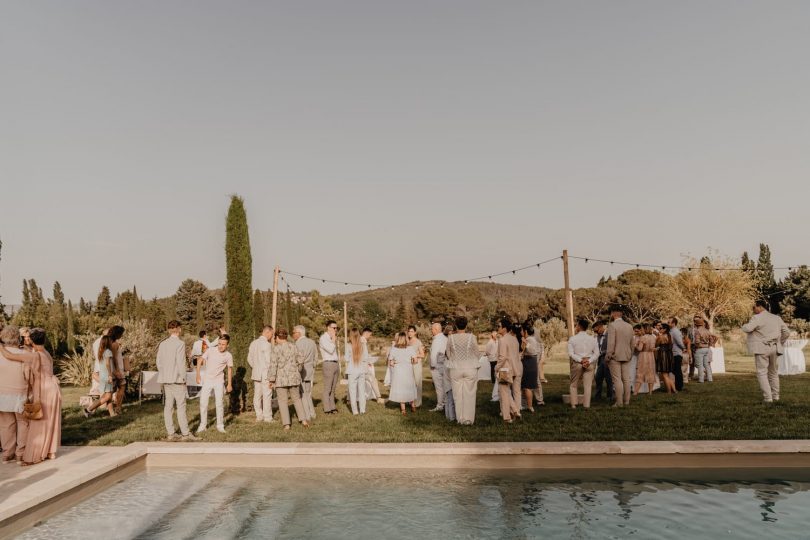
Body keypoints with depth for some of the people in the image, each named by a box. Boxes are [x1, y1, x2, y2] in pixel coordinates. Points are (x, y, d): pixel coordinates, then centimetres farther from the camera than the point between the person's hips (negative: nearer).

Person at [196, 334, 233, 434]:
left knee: (219, 403, 1)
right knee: (203, 403, 1)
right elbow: (200, 361, -3)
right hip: (207, 380, 0)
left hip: (219, 381, 0)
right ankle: (203, 425, 14)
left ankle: (220, 425, 13)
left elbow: (230, 369, 7)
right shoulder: (211, 350, -6)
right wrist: (198, 375, -11)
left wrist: (230, 384, 8)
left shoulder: (228, 356, -4)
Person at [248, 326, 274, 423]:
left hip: (256, 373, 8)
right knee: (267, 395, -2)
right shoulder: (267, 344, -15)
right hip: (266, 374, -8)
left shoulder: (253, 343, 10)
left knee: (257, 395, 10)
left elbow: (249, 359, 15)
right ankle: (267, 417, 0)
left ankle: (259, 416, 16)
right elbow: (269, 360, -18)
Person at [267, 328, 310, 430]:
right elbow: (301, 360, 6)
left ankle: (286, 424, 2)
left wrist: (271, 380, -7)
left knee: (283, 401, 4)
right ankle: (303, 420, 8)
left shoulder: (276, 348, -10)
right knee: (297, 398, 16)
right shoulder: (294, 347, 3)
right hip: (294, 378, 4)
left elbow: (273, 365, -13)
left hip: (281, 379, -4)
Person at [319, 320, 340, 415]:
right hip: (328, 364, -8)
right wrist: (334, 339, -10)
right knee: (327, 388, -5)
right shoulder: (323, 338, -8)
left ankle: (332, 407, 14)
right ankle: (327, 409, -1)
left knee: (333, 388, 10)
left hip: (336, 364, 8)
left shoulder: (332, 338, 18)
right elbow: (330, 350, -19)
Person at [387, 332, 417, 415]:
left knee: (400, 389, 9)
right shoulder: (410, 348, -6)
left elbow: (390, 363, -8)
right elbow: (415, 360, -9)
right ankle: (413, 406, 29)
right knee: (409, 388, 18)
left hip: (398, 371, -1)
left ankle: (403, 409, 12)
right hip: (408, 371, 1)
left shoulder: (393, 349, -7)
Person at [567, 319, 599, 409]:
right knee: (587, 386, 6)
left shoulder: (572, 339, -4)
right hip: (589, 364, 2)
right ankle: (586, 405, 2)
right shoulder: (593, 339, 4)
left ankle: (574, 404, 5)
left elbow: (571, 354, -12)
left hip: (576, 364, -1)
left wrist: (580, 360, -14)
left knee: (573, 385, 12)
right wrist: (589, 361, -10)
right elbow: (597, 353, -1)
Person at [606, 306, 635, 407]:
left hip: (615, 356, -6)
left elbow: (611, 343, -17)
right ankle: (626, 401, 13)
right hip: (626, 356, 6)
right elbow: (632, 343, 12)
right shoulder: (629, 326, 8)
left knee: (617, 380, -3)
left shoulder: (612, 325, -13)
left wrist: (608, 357, -9)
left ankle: (619, 402, -2)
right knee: (626, 379, 10)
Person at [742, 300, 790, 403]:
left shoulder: (757, 318, -9)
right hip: (774, 349, 6)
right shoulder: (777, 318, 11)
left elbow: (747, 329, -22)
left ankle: (767, 397, -8)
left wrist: (745, 325, 1)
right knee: (773, 373, 17)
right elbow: (787, 333, 10)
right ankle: (775, 396, 20)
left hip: (761, 349, -6)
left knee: (762, 373, -2)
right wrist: (779, 344, 20)